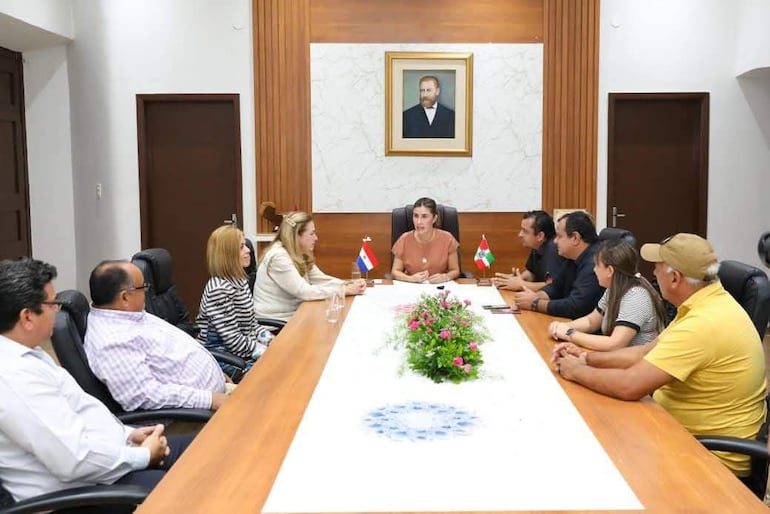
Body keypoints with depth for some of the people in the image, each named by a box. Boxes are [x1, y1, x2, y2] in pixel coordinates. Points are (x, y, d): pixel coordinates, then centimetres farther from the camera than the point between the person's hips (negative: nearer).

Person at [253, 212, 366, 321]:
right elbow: (304, 292, -26)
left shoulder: (299, 254, 8)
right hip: (274, 322, -8)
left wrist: (349, 284, -11)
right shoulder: (278, 257, -22)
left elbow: (322, 279, 6)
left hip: (292, 315, 8)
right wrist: (346, 290, -23)